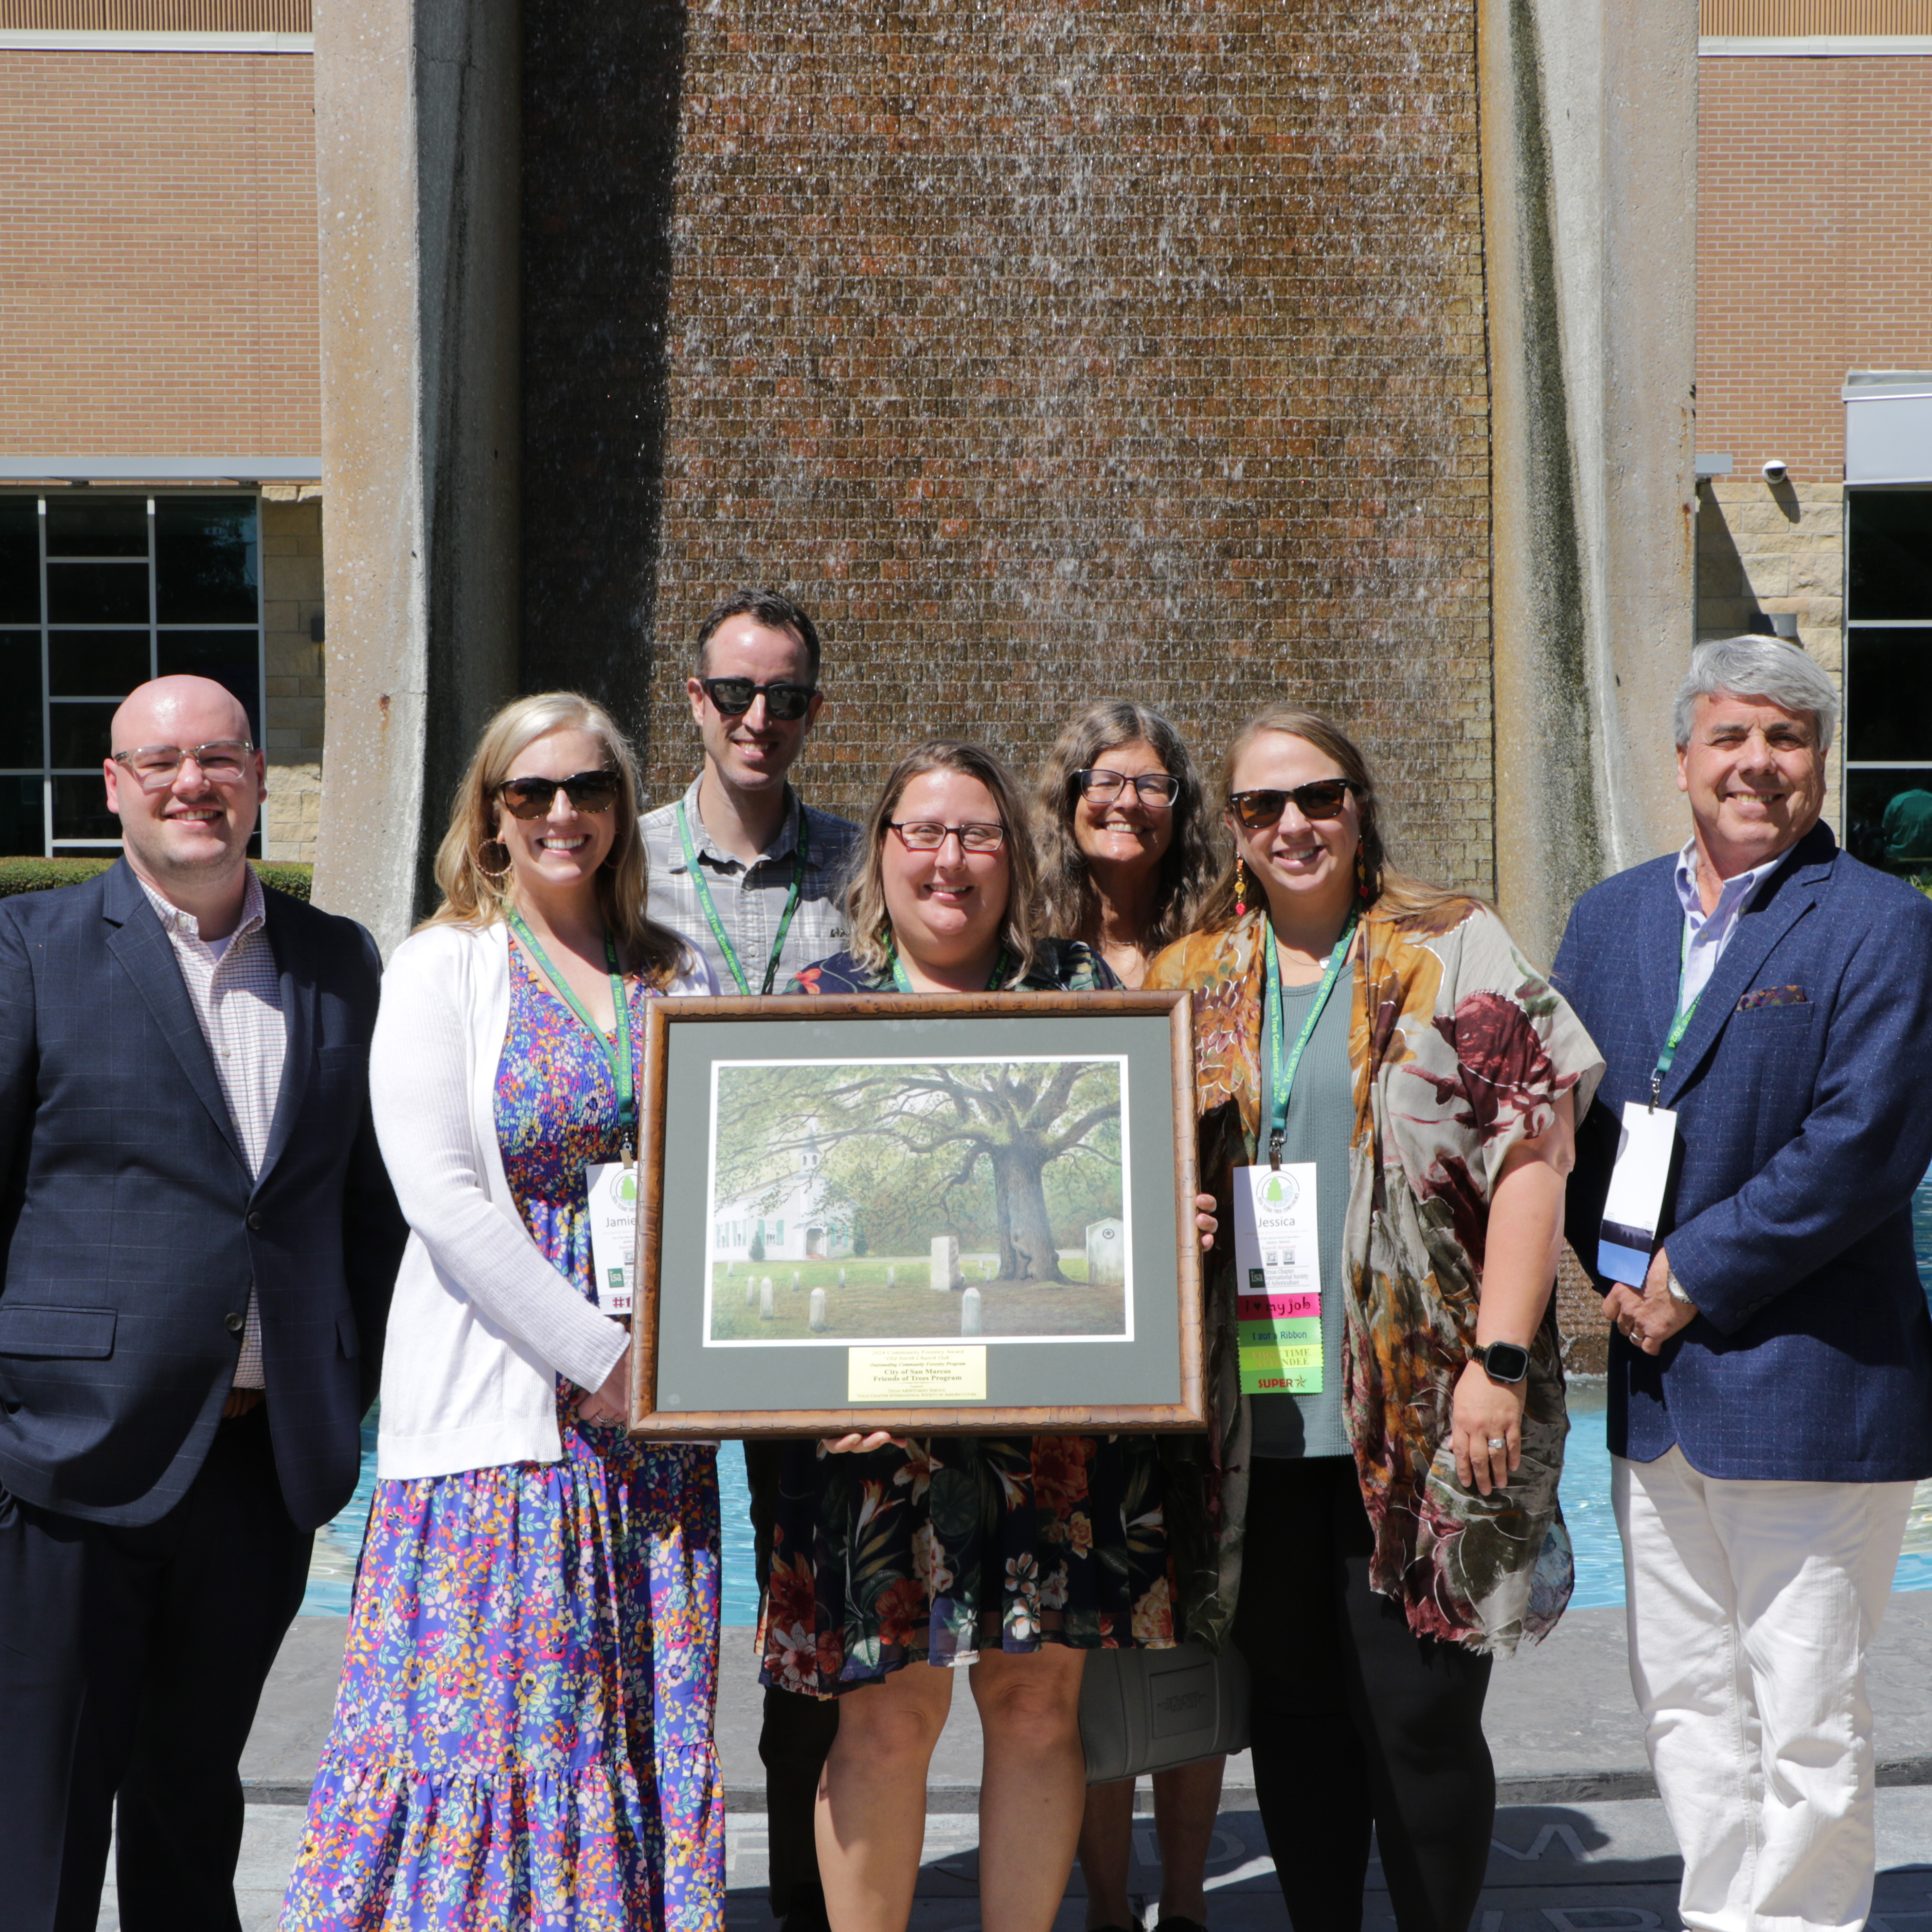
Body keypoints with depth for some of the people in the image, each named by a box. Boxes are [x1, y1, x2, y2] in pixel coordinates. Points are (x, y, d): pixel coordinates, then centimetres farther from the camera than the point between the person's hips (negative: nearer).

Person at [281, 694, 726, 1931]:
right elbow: (441, 1194, -11)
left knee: (654, 1713, 7)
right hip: (499, 1400, -4)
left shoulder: (681, 976, 11)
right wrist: (595, 1355, -14)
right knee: (488, 1714, -2)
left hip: (658, 1409, 4)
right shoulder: (443, 967, -1)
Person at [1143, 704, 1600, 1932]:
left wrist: (1499, 1361, -11)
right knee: (1294, 1713, 10)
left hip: (1416, 1414, -3)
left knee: (1418, 1715, 0)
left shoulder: (1453, 950, 2)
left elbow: (1531, 1153, -5)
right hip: (1259, 1418, 4)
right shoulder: (1192, 980, 12)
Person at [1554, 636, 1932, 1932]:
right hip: (1654, 1383, 6)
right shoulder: (1613, 915, 11)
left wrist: (1696, 1276, -15)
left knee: (1806, 1723, 4)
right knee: (1685, 1697, 16)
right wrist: (1612, 1276, -3)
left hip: (1807, 1384, -6)